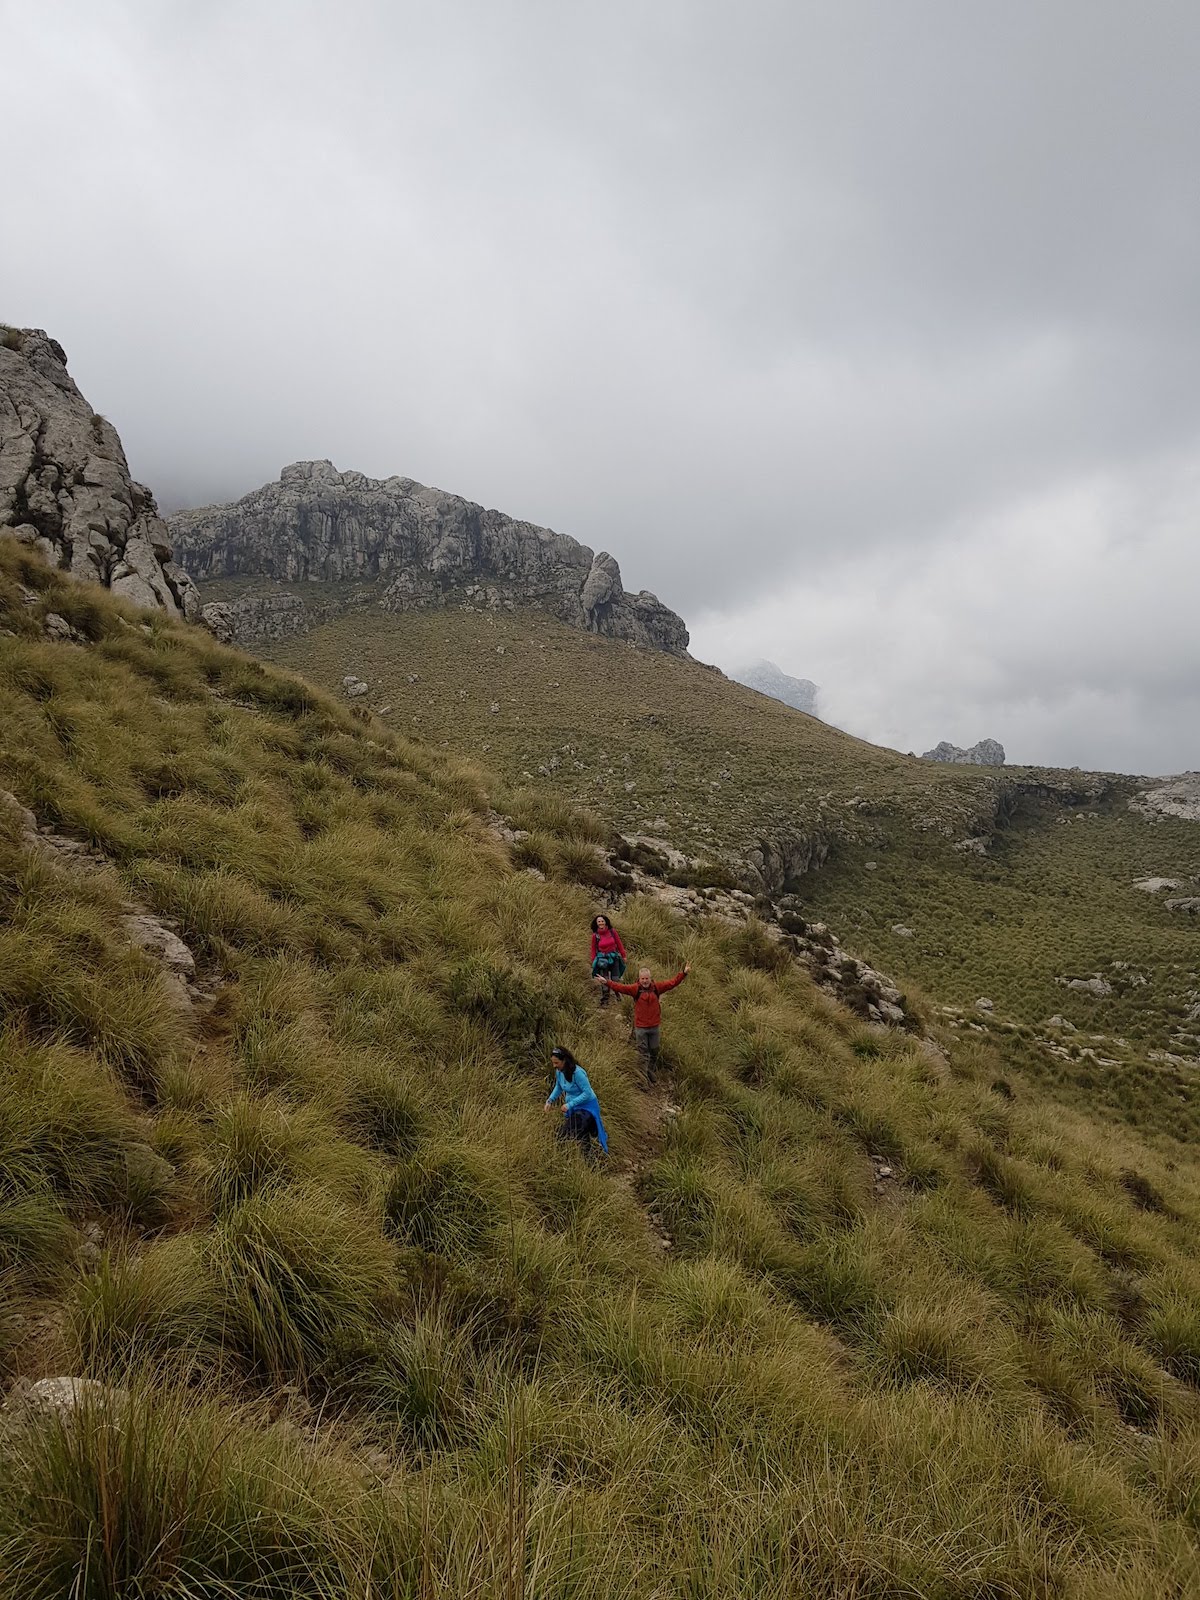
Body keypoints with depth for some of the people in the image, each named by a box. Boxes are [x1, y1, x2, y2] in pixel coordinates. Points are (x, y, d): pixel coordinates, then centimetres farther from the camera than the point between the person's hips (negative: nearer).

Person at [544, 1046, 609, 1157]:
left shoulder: (577, 1073, -32)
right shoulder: (559, 1071, -9)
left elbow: (587, 1093, -28)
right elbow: (558, 1087, 9)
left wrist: (570, 1104, -30)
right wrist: (550, 1101, -4)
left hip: (586, 1107, -8)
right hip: (572, 1107, 8)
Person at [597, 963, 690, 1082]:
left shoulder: (656, 988, -5)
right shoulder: (635, 989, -11)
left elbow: (672, 983, -6)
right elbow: (620, 987, -22)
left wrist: (684, 973, -15)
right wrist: (607, 982, -36)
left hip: (655, 1026, 2)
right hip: (640, 1027, -2)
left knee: (654, 1051, 19)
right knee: (643, 1053, 7)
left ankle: (652, 1069, 41)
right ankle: (646, 1076, 18)